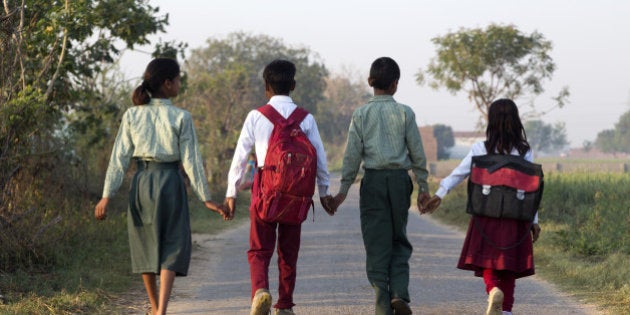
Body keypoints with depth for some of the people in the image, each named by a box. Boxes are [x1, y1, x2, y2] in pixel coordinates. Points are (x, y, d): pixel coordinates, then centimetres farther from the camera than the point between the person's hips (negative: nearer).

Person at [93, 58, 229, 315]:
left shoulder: (132, 115, 1)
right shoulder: (180, 117, -7)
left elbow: (119, 158, -1)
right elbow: (191, 160, -6)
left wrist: (107, 196, 1)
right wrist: (206, 198, 0)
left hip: (141, 182, 3)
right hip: (170, 182, -3)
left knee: (145, 246, 17)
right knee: (172, 248, 2)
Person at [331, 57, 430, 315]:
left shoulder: (361, 114, -1)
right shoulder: (404, 113, -1)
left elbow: (352, 154, -2)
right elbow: (417, 153, 1)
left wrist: (344, 189, 4)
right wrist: (423, 187, 10)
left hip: (373, 180, 0)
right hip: (400, 179, 0)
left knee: (376, 245, 4)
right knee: (399, 241, 14)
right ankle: (399, 293, -6)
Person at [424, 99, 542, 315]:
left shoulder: (481, 149, -2)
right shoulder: (525, 152, 1)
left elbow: (460, 173, -9)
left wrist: (440, 194, -9)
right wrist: (534, 220, 4)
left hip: (487, 215, -1)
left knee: (488, 262, 4)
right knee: (509, 265, 11)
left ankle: (493, 290, -25)